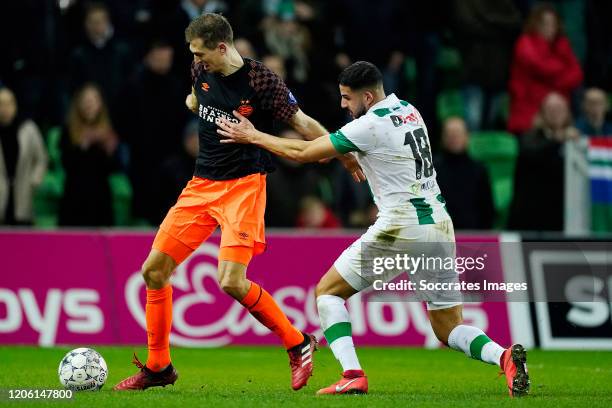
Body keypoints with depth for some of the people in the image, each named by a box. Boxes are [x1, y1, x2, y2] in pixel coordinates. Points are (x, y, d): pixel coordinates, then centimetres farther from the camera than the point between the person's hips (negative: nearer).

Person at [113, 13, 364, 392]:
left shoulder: (261, 80, -14)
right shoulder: (202, 71, 2)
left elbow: (302, 123, -5)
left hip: (244, 186, -6)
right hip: (201, 185, 7)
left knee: (232, 281, -20)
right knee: (154, 269, 1)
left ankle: (298, 344, 0)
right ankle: (158, 367, 15)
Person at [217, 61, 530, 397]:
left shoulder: (369, 126, -11)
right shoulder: (409, 111, 12)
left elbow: (302, 154, -4)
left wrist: (253, 137, 8)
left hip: (401, 230, -7)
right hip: (440, 226, 7)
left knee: (327, 292, 8)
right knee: (448, 328, 12)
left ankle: (352, 375, -9)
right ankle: (504, 357, -17)